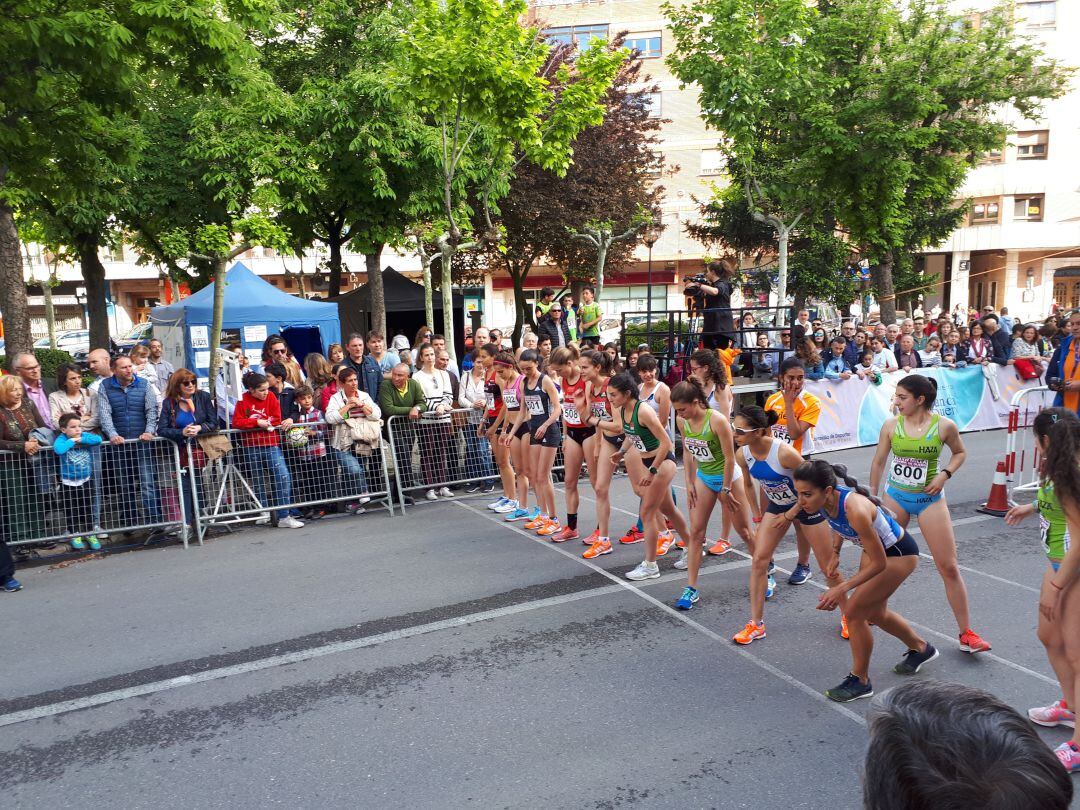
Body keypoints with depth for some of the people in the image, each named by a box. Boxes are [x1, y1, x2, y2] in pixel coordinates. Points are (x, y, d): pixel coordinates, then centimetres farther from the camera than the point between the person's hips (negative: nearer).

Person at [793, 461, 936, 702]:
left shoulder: (856, 509, -41)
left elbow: (879, 563, -30)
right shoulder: (826, 499, -20)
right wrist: (836, 552, 3)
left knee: (854, 611, -10)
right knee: (874, 614, 21)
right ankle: (920, 649, 48)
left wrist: (842, 588, -34)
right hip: (875, 548, 8)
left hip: (899, 554, -8)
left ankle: (860, 680, 9)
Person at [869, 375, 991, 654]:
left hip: (930, 499, -1)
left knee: (948, 567, 2)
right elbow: (879, 461, 4)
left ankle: (966, 633, 14)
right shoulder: (891, 426, -7)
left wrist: (944, 475, -9)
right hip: (895, 497, 1)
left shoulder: (945, 426, -11)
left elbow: (959, 453, 8)